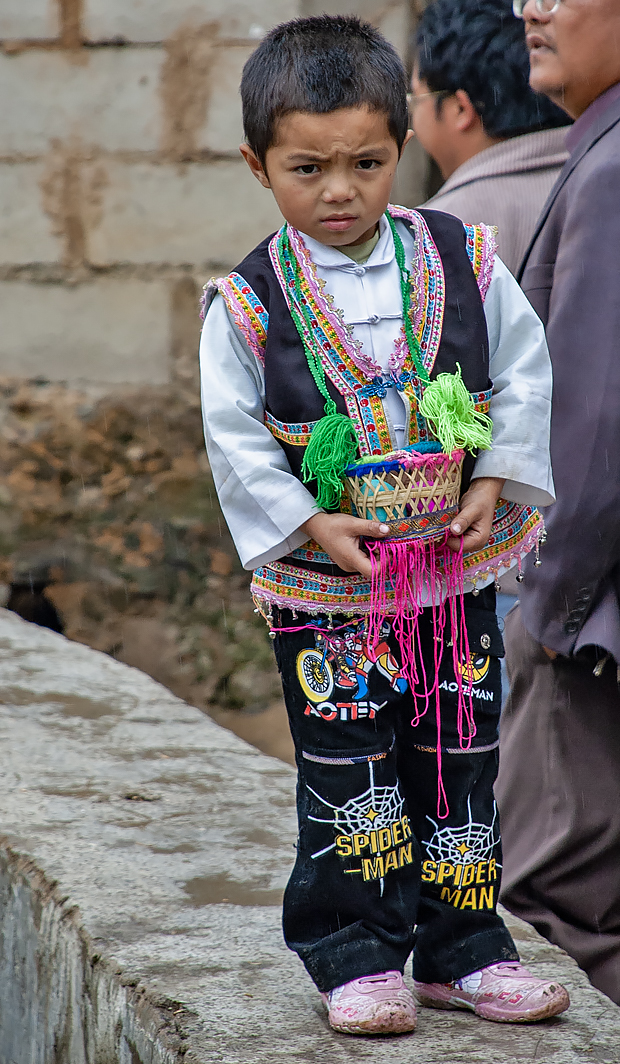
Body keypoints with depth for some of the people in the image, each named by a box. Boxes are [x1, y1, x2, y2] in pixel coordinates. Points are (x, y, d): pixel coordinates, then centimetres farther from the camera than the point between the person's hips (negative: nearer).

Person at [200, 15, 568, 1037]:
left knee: (461, 762, 10)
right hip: (324, 585, -2)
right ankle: (356, 958, 16)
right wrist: (310, 526, -14)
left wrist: (496, 482, -7)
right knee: (348, 775, 3)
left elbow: (522, 372, 3)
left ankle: (462, 950, 22)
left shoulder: (460, 262, -2)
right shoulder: (247, 304, -8)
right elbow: (237, 442, -5)